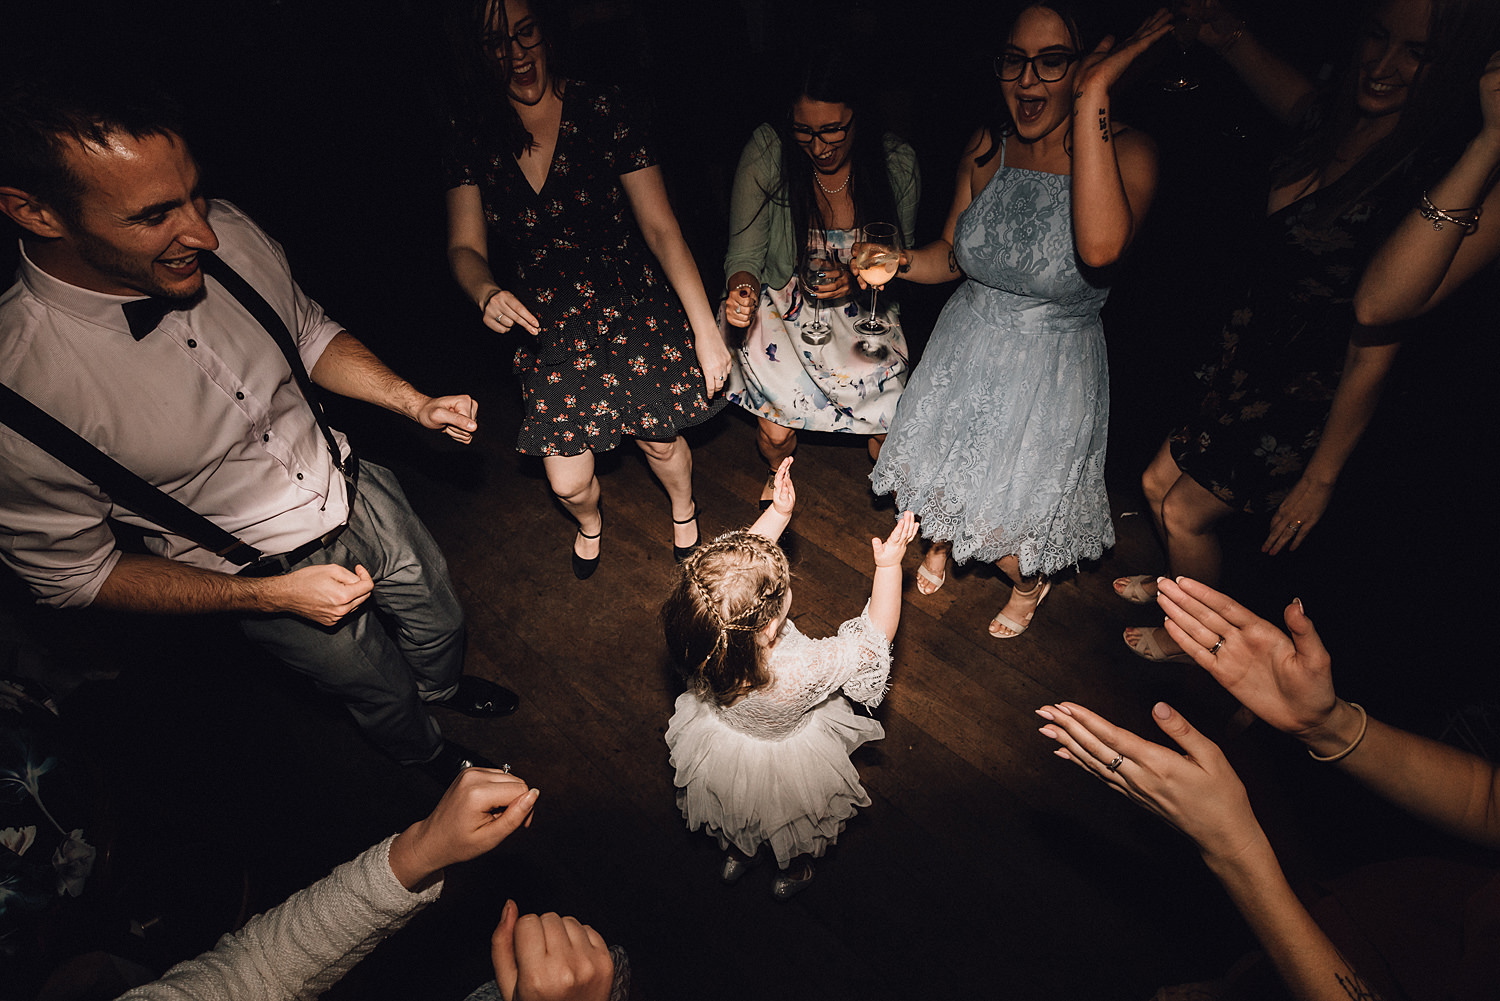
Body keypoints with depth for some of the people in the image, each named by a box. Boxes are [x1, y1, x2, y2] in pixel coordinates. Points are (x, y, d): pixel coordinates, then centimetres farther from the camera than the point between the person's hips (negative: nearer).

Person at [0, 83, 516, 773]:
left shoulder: (231, 237, -20)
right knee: (384, 693, 20)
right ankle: (428, 758, 56)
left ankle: (444, 687, 64)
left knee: (441, 625, 27)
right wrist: (272, 595, -24)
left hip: (359, 495, 4)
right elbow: (72, 571, -17)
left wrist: (416, 404, -14)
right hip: (259, 574, -3)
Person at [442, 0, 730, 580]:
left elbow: (662, 228, -12)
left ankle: (684, 509, 46)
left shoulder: (600, 111, -10)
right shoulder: (474, 138, 0)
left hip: (630, 307, -2)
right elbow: (465, 247, -1)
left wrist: (706, 330, -16)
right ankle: (589, 523, 42)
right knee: (568, 482, 1)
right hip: (545, 324, 2)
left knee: (660, 441, 7)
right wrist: (486, 292, -26)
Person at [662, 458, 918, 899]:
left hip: (719, 743, 3)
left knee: (731, 819, 39)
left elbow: (742, 560, -17)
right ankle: (793, 872, 64)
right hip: (787, 763, -3)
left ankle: (734, 852, 68)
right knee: (798, 834, 35)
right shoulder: (804, 671, -48)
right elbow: (874, 638, -30)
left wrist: (778, 512, -16)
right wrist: (889, 564, -26)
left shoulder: (704, 639, -36)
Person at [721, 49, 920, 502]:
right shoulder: (767, 150, -18)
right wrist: (741, 294, -35)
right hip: (783, 306, -1)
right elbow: (745, 252, -12)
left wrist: (858, 279, -21)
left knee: (890, 432, -7)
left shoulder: (898, 163, -13)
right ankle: (779, 474, 31)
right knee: (776, 433, -11)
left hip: (861, 309, 2)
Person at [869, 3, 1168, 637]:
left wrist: (1091, 95, -36)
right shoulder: (986, 147, -4)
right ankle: (942, 539, 58)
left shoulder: (1125, 153, -18)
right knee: (934, 486, 19)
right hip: (966, 353, 4)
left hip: (1051, 373, -4)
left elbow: (1099, 247, -39)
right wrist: (900, 263, -14)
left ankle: (1032, 583, 44)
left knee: (1003, 535, 5)